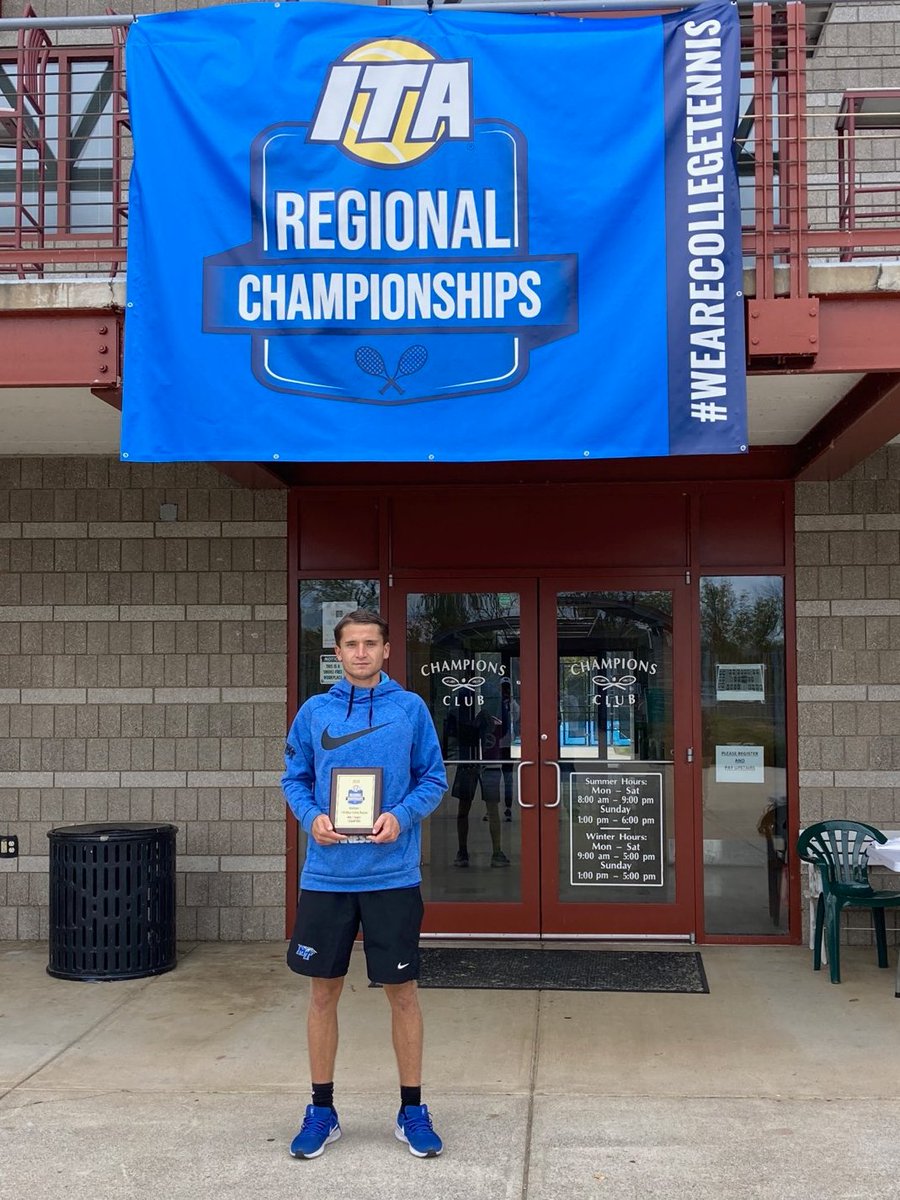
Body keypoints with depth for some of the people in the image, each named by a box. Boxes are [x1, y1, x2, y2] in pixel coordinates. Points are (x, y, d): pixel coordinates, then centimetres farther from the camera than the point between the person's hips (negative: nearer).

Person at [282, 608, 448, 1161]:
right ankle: (322, 1111, 25)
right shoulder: (314, 712, 4)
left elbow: (434, 778, 3)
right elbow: (294, 779, 9)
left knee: (403, 991, 6)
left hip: (393, 875, -1)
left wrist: (402, 816, -14)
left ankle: (413, 1110, 23)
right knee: (324, 991, 10)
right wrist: (312, 817, -10)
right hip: (326, 875, 2)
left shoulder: (411, 708, 0)